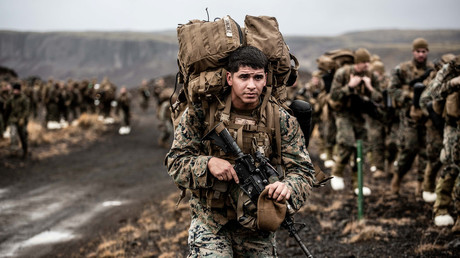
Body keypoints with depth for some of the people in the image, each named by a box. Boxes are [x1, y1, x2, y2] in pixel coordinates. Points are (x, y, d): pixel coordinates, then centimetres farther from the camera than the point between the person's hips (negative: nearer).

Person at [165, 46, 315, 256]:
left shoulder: (281, 120, -7)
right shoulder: (201, 112, -8)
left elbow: (303, 171, -8)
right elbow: (175, 161, -4)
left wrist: (287, 186, -32)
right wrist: (208, 163, -24)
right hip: (210, 221, -1)